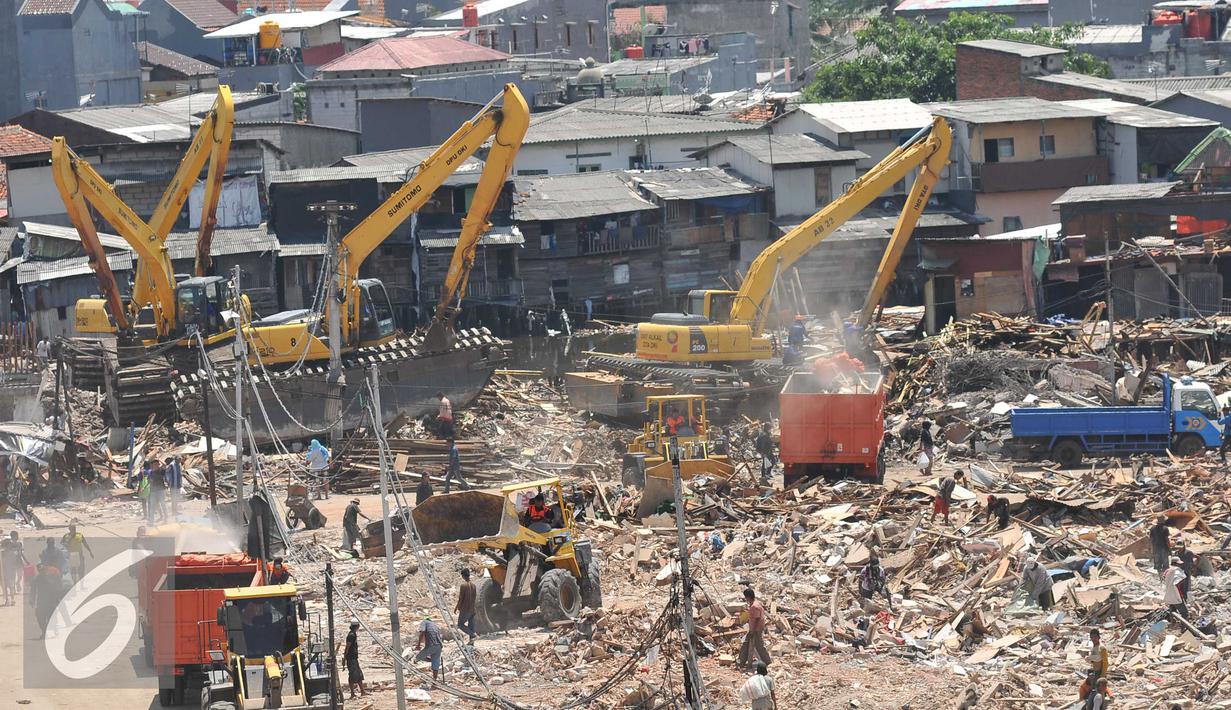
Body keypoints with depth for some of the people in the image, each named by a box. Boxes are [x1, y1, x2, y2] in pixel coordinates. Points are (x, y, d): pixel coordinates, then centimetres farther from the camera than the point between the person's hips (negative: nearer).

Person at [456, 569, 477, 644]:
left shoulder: (463, 585, -15)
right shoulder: (473, 585, 7)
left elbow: (460, 598, -14)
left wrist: (457, 607, -4)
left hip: (465, 609, -7)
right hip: (472, 609, 7)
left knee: (460, 624, 1)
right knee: (471, 625, 11)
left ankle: (472, 634, -17)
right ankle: (471, 641, 11)